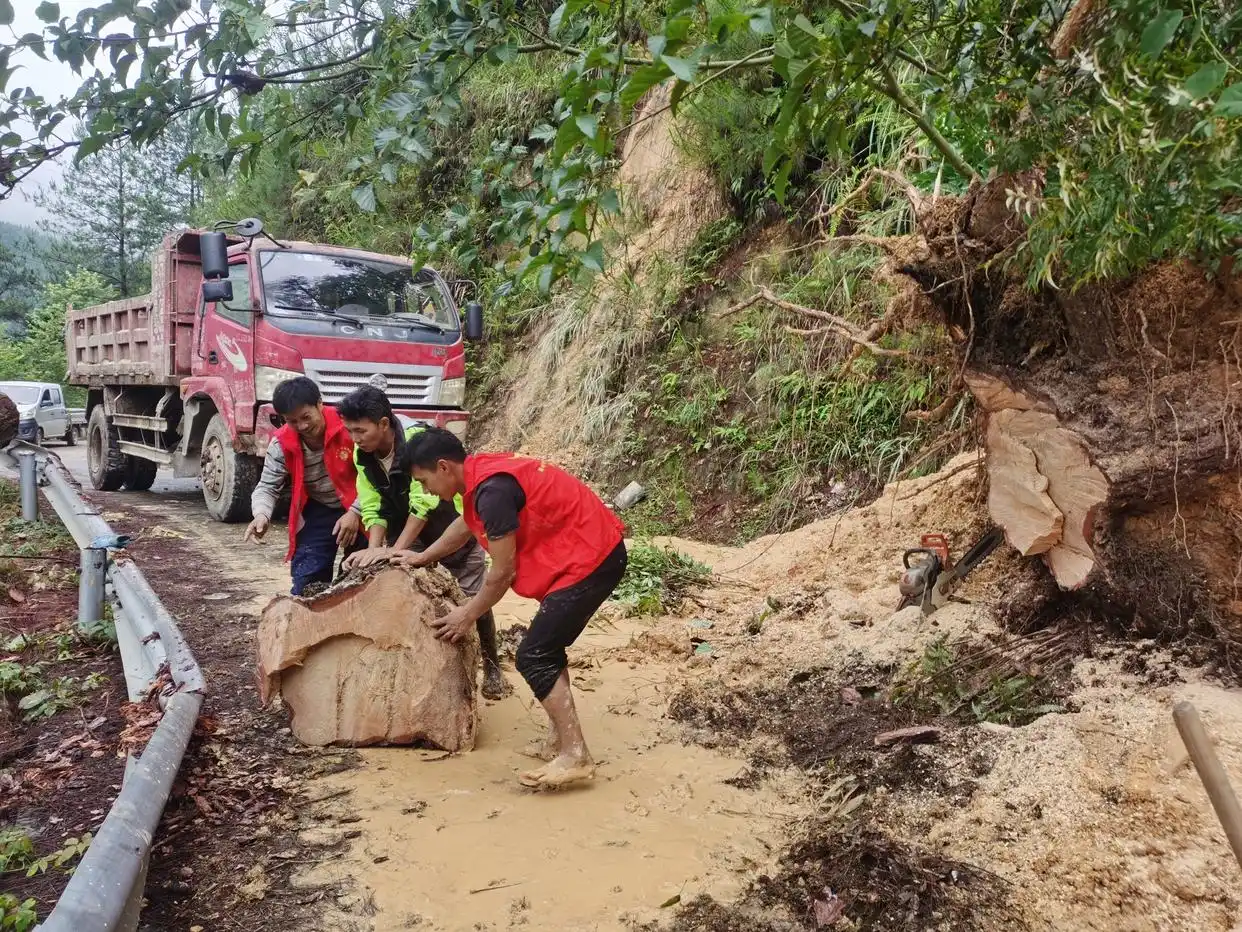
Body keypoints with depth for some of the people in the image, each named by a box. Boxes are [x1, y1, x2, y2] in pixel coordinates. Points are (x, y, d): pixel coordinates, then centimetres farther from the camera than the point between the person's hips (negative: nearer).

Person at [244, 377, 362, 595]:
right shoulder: (282, 444, -11)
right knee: (306, 581, 3)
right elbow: (267, 486, -5)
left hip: (358, 509, -3)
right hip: (318, 512, 3)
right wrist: (261, 515, -26)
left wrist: (356, 511, -26)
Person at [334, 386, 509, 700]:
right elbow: (373, 509, -11)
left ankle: (492, 667, 22)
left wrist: (394, 550, -37)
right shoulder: (362, 456, -12)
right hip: (408, 535, 5)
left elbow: (423, 503, -35)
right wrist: (374, 549, -27)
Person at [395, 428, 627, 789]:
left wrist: (467, 614, 1)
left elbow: (504, 572, -15)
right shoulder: (484, 473, 8)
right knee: (547, 647, 19)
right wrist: (423, 557, 37)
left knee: (533, 656, -6)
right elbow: (466, 524, 30)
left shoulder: (492, 490, -22)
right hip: (594, 552, 10)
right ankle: (558, 743, 25)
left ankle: (576, 756, -4)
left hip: (590, 559, -10)